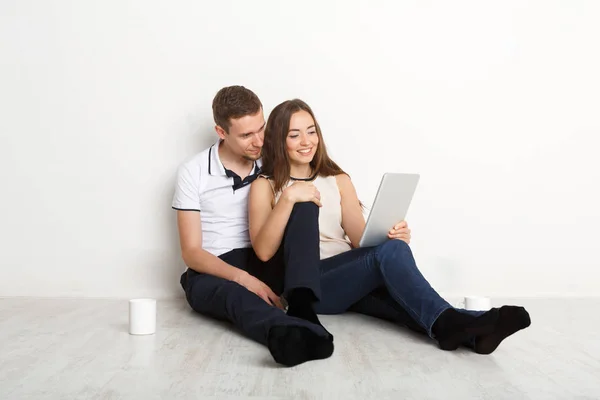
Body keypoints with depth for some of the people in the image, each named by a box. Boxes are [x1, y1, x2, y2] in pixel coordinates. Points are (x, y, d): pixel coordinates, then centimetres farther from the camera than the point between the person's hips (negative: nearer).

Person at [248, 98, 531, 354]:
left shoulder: (338, 180, 17)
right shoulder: (265, 186, 6)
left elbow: (362, 240, 8)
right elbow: (263, 251, -9)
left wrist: (391, 236, -14)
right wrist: (287, 198, -20)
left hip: (350, 277, 4)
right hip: (307, 284, -4)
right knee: (389, 252, -30)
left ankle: (448, 324, -53)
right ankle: (445, 322, -50)